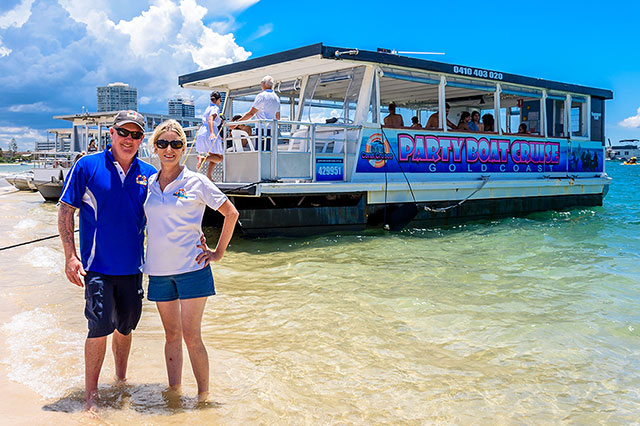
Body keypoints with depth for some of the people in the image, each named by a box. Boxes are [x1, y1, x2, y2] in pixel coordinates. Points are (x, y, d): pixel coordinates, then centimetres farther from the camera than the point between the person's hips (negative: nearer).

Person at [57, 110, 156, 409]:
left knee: (125, 326, 16)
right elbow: (65, 211, -3)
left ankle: (121, 380, 36)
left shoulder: (148, 174, 5)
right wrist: (70, 256, -10)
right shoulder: (87, 166, -5)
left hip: (132, 266, 4)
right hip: (99, 265, -4)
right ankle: (90, 395, 9)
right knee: (100, 326, -7)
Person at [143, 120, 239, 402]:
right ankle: (174, 392, 23)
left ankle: (203, 396, 8)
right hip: (159, 270, 4)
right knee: (171, 336, 12)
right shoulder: (148, 183, 8)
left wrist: (218, 252, -1)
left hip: (191, 268, -4)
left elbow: (231, 213, 1)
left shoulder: (196, 182, -4)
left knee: (190, 336, -4)